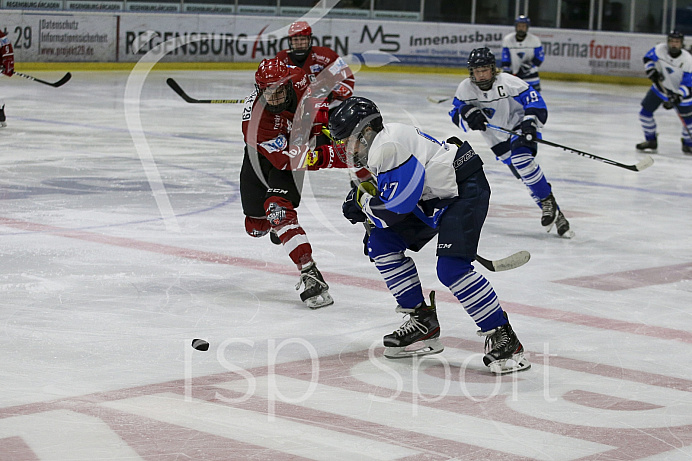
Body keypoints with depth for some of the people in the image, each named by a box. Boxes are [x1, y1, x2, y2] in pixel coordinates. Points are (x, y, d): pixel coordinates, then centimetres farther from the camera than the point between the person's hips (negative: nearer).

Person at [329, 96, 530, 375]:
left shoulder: (390, 147, -23)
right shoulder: (381, 144, 11)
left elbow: (397, 208, -24)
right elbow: (399, 195, 22)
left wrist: (364, 201, -5)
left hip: (465, 190, -11)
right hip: (433, 197, 11)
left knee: (451, 268, -24)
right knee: (382, 244, 6)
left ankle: (504, 340, -16)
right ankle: (423, 323, 11)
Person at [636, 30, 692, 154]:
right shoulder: (660, 49, -19)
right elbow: (648, 58, 0)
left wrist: (678, 97, -37)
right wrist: (652, 72, -16)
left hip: (680, 91, -2)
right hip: (660, 87, 3)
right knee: (645, 111, -3)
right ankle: (651, 141, 14)